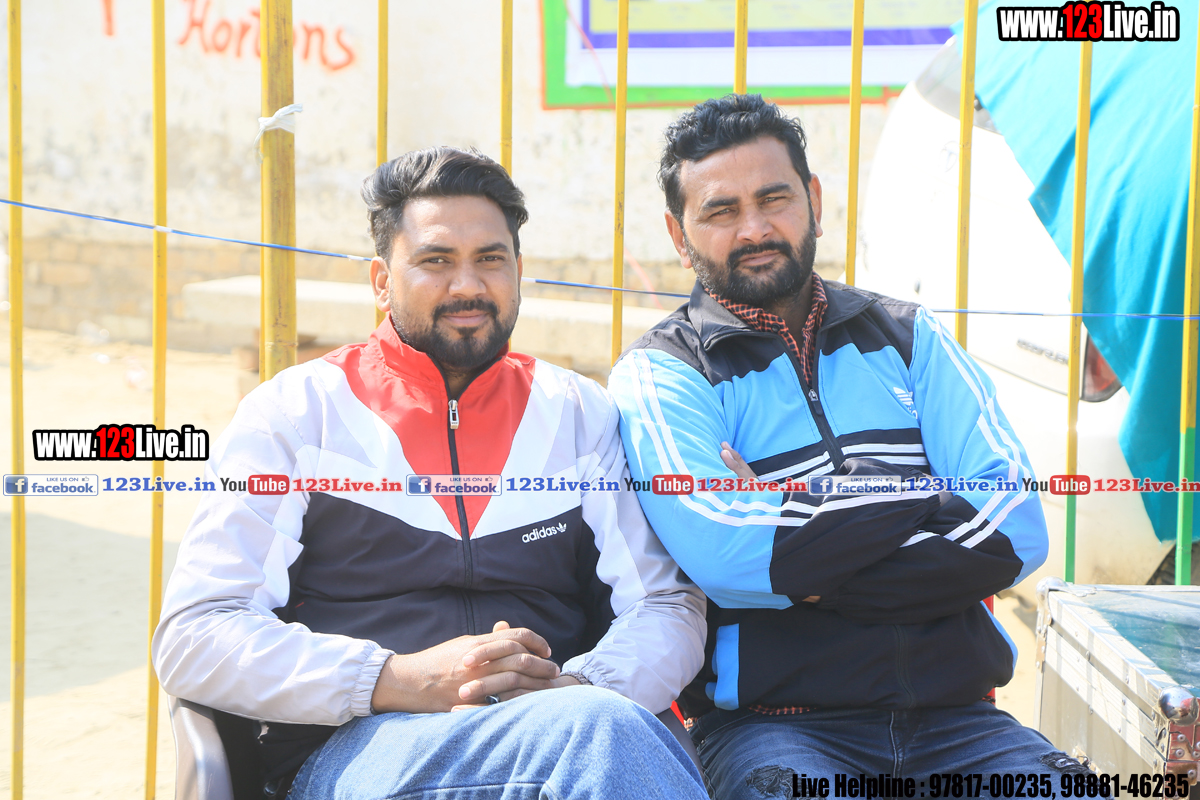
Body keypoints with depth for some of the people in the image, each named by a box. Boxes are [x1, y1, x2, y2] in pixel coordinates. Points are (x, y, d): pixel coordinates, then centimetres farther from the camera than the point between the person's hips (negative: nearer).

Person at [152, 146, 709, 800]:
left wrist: (578, 691, -13)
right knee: (601, 731, -35)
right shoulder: (293, 412, 8)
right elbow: (191, 639, -1)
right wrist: (402, 680, -15)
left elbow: (667, 607, 11)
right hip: (356, 744, -4)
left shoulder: (581, 414, 16)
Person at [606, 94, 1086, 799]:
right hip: (773, 722, -3)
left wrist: (814, 573, -9)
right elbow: (725, 558, -16)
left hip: (953, 714, 4)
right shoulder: (659, 375, 3)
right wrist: (928, 496, -4)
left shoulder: (908, 338, 14)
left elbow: (1019, 531, 1)